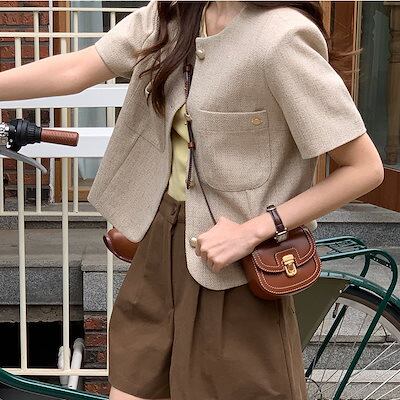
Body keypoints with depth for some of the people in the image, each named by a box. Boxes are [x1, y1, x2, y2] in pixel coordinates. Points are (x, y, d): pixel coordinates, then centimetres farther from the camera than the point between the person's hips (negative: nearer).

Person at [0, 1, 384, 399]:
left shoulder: (281, 35, -21)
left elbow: (365, 168, -19)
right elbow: (75, 70, -1)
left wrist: (252, 231, -22)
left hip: (231, 267, -6)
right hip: (162, 242, 7)